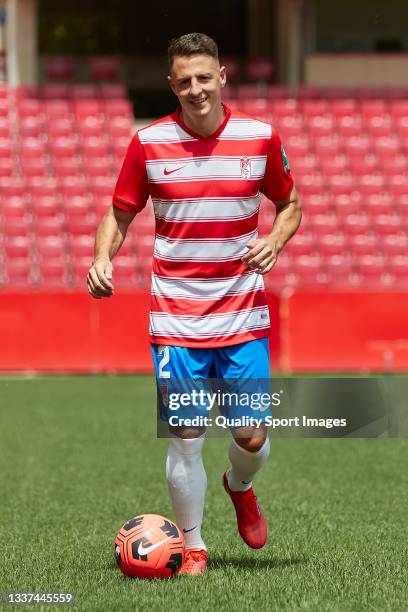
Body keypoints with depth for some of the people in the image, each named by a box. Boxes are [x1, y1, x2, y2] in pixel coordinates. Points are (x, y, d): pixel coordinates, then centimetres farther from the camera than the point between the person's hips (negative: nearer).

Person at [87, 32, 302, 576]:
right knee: (185, 437, -4)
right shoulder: (148, 142, -2)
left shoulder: (260, 137, 0)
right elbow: (120, 215, 9)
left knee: (252, 436, -2)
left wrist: (275, 242, -7)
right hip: (175, 320, -1)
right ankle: (192, 547, 13)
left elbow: (289, 205, 13)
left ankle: (240, 487, 34)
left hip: (243, 316, 1)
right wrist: (102, 258, -10)